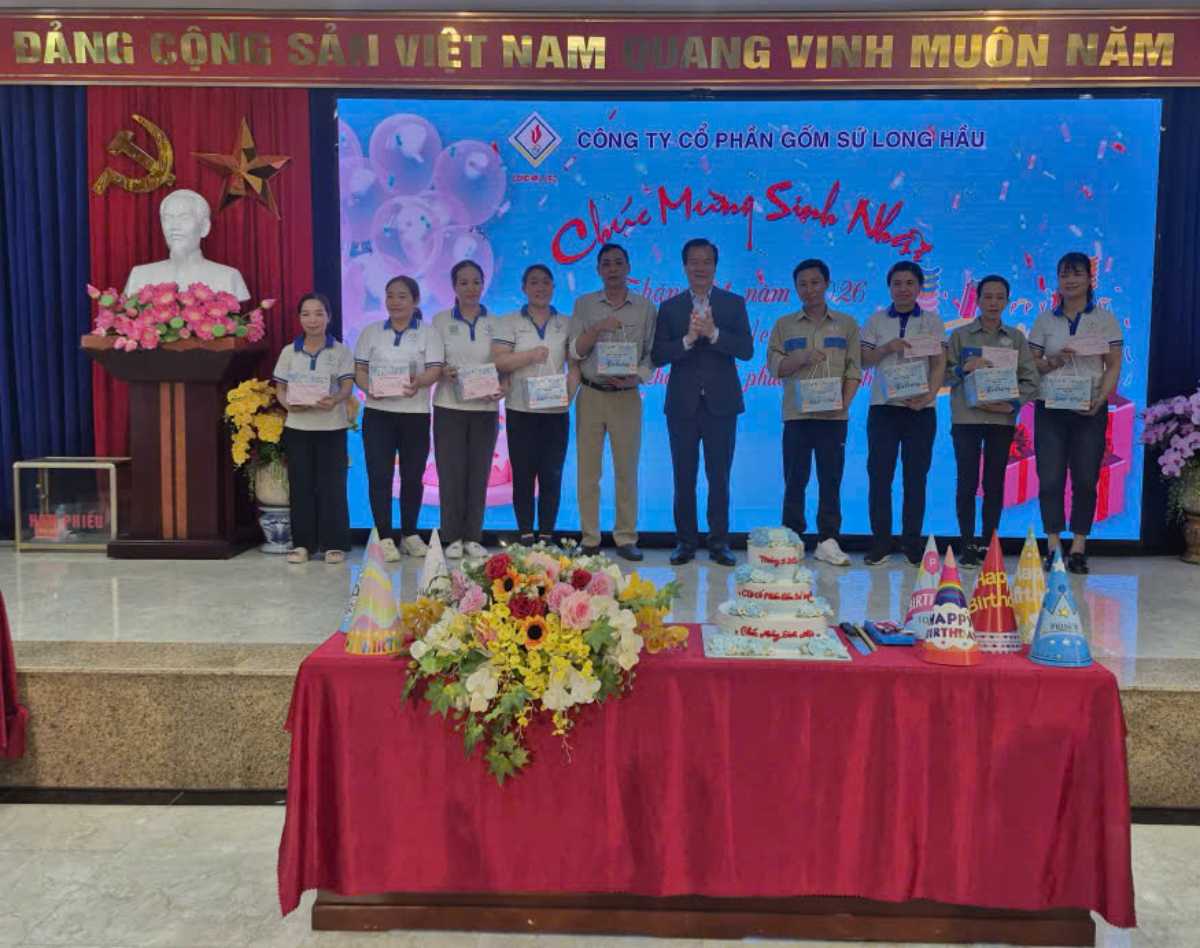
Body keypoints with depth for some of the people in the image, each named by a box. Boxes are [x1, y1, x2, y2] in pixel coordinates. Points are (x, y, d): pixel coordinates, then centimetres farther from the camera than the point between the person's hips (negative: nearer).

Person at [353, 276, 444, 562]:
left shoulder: (428, 333, 4)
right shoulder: (371, 332, 9)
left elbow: (435, 370, -7)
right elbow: (359, 370, 7)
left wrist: (418, 382, -29)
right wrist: (368, 387, -15)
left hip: (415, 414, -1)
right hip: (378, 413, 1)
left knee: (413, 476, 7)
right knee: (379, 476, -4)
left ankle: (410, 534, 21)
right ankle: (385, 537, 3)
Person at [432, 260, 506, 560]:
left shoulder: (495, 323, 7)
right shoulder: (441, 320, 4)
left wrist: (502, 388, -13)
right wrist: (443, 372, -19)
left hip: (485, 407, 1)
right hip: (450, 407, -1)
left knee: (479, 472, 4)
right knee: (451, 472, -1)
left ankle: (473, 537, 13)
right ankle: (453, 538, 9)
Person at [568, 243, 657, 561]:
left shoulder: (645, 307, 7)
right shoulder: (584, 305, 7)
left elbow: (652, 353, 5)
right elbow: (575, 352, 1)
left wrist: (635, 378, -12)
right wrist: (598, 328, -14)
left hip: (627, 397, 0)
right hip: (590, 395, 1)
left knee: (627, 470, 0)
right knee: (588, 470, 1)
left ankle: (626, 538, 7)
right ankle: (589, 540, 6)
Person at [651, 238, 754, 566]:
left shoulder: (734, 303, 6)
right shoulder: (670, 307, 7)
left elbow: (746, 349, -5)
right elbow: (657, 355, -2)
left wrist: (713, 333, -18)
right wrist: (688, 339, -16)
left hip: (720, 403, -1)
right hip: (682, 404, 1)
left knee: (719, 476, 3)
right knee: (684, 477, 5)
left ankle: (719, 542, 12)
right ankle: (685, 541, 14)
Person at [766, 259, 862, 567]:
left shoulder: (846, 325, 10)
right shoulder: (784, 325, 11)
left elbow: (854, 369, 5)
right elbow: (774, 365, 3)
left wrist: (844, 403, -9)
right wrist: (802, 358, -14)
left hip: (833, 415, 0)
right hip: (796, 414, 0)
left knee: (831, 479, 0)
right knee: (795, 479, 1)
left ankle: (828, 541, 5)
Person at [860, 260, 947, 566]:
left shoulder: (931, 322, 9)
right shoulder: (876, 321, 11)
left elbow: (939, 364, 3)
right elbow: (864, 359, 7)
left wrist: (929, 395, -13)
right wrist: (887, 348, -12)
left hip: (920, 407, 0)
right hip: (884, 405, 0)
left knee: (916, 476, 1)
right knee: (879, 474, -3)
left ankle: (912, 542, 8)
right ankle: (880, 542, 3)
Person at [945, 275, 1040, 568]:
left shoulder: (1016, 338, 9)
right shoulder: (960, 335, 5)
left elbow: (1030, 378, 4)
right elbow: (944, 374, 1)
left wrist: (1013, 404, -10)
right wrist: (965, 368, -17)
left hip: (1002, 420, 2)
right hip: (966, 418, -1)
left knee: (994, 484, 4)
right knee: (967, 482, -2)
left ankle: (988, 545, 12)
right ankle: (966, 545, 4)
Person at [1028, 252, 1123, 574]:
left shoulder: (1105, 319, 6)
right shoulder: (1045, 319, 9)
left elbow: (1113, 367, 2)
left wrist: (1099, 401, -14)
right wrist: (1053, 362, -12)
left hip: (1090, 411, -1)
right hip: (1050, 409, 1)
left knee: (1085, 479, 0)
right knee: (1050, 479, -3)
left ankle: (1078, 548, 6)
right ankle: (1053, 547, 3)